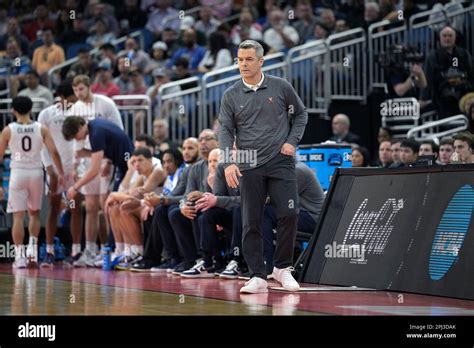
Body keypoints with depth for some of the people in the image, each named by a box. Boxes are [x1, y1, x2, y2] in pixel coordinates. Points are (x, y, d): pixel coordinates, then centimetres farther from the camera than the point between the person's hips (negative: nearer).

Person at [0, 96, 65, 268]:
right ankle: (32, 247, 5)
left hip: (18, 173, -2)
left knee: (18, 216, 1)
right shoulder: (41, 129, 0)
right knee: (34, 213, 20)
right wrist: (61, 173, 3)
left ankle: (20, 256, -3)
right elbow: (54, 152, -5)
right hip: (36, 172, 2)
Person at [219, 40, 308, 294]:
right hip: (249, 167, 1)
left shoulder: (281, 87, 3)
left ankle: (282, 267, 8)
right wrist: (228, 162, -13)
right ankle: (257, 277, 6)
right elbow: (226, 130, 0)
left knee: (289, 214, -10)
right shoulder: (231, 95, 4)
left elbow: (300, 113, 14)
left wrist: (292, 141, 0)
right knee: (251, 222, 0)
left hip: (280, 162, -1)